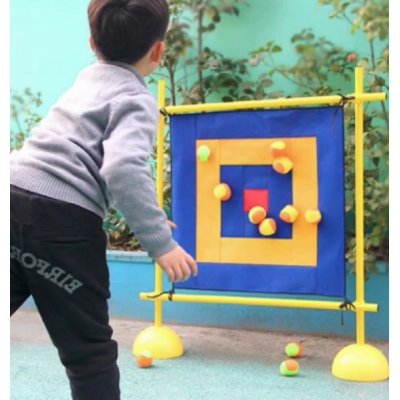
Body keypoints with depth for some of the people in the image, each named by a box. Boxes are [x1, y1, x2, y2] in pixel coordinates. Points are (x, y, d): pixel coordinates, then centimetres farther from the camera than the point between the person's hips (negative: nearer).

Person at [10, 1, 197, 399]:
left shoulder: (87, 78, 22)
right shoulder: (137, 98, -1)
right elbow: (123, 169, -20)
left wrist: (146, 215, 41)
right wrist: (160, 242, -17)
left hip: (14, 196, 7)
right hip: (62, 220, -7)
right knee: (89, 351, 8)